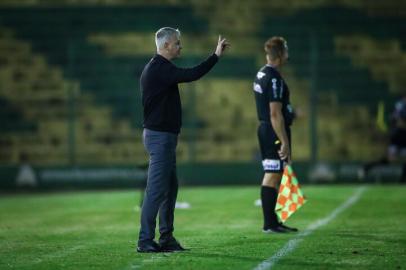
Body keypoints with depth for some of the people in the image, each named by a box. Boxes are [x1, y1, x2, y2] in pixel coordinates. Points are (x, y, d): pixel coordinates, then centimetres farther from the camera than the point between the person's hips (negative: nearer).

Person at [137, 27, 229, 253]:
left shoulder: (158, 68, 17)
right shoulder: (160, 68, -16)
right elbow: (192, 75, -26)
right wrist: (216, 56, -20)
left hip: (163, 135, 11)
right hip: (160, 136, -11)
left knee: (170, 187, 13)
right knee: (157, 190, -9)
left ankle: (166, 238, 17)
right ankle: (145, 241, -8)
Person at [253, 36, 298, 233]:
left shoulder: (261, 75, 14)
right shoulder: (274, 79, -18)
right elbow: (275, 114, -22)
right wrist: (284, 142, -21)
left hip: (264, 129, 10)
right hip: (275, 131, -10)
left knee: (271, 175, 14)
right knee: (273, 176, -7)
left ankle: (271, 221, 19)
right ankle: (270, 224, -6)